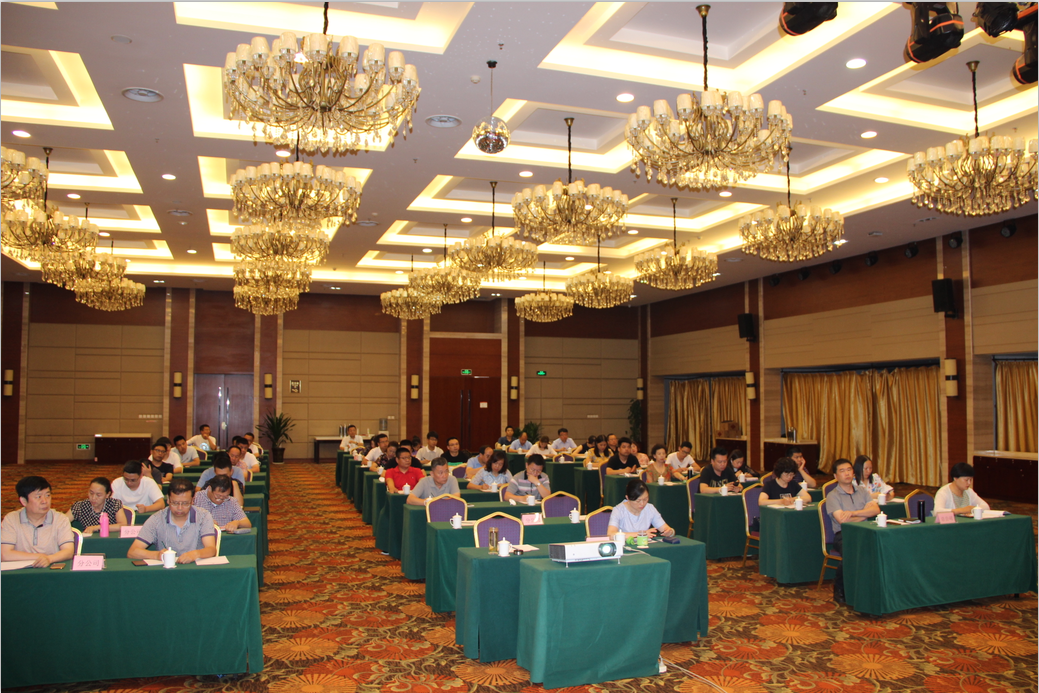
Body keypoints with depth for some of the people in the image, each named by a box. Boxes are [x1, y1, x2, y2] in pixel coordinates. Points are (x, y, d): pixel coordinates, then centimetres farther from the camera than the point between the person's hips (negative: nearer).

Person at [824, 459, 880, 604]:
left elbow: (876, 510, 2)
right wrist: (865, 513, 0)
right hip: (843, 535, -4)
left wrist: (853, 513, -10)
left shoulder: (862, 491, 18)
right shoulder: (833, 496, 2)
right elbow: (842, 520, -12)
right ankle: (839, 590, -11)